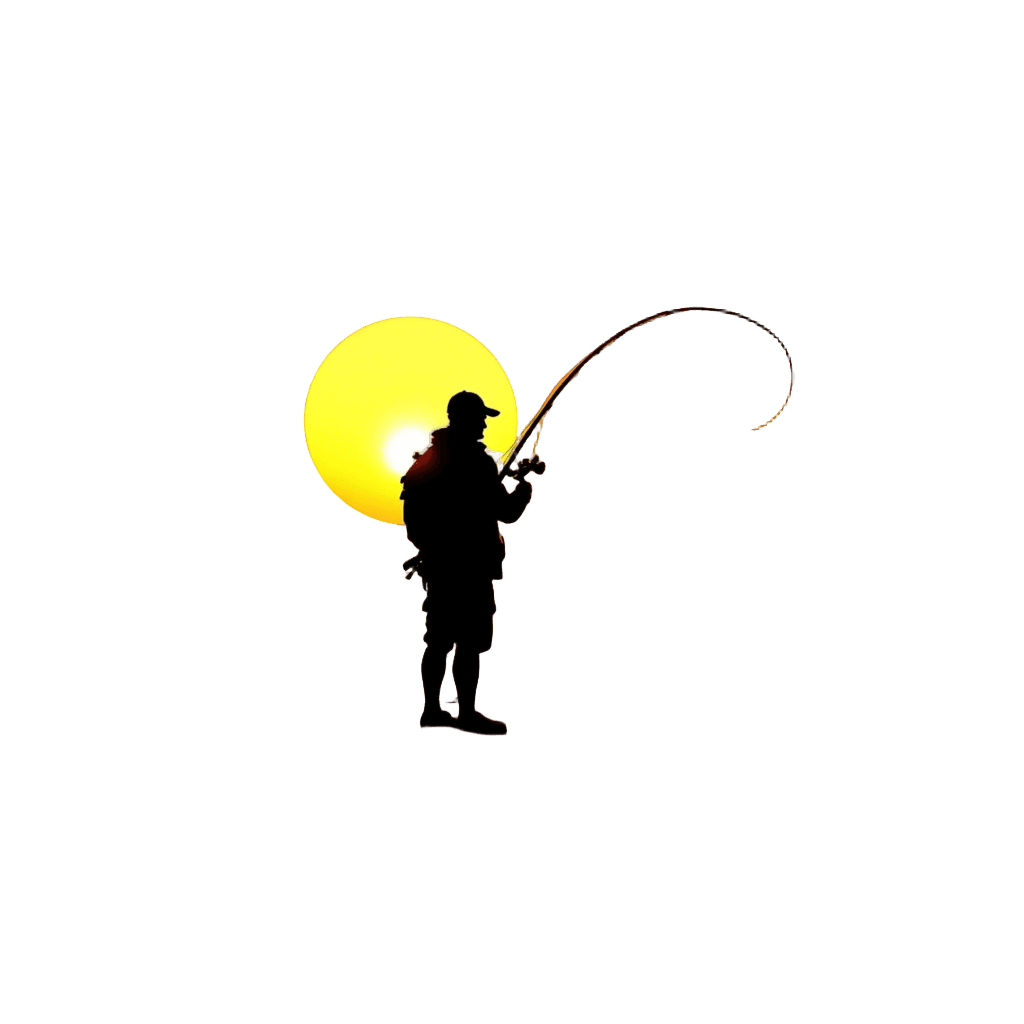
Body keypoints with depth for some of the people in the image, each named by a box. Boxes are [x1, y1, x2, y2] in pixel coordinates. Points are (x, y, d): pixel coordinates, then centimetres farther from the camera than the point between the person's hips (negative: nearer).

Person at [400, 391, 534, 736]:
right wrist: (524, 488, 5)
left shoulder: (430, 457, 13)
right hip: (470, 566, -9)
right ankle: (467, 714, 3)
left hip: (438, 564, 9)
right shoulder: (476, 461, -14)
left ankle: (432, 709, 20)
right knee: (470, 643, -2)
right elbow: (507, 512, -13)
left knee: (440, 640, 14)